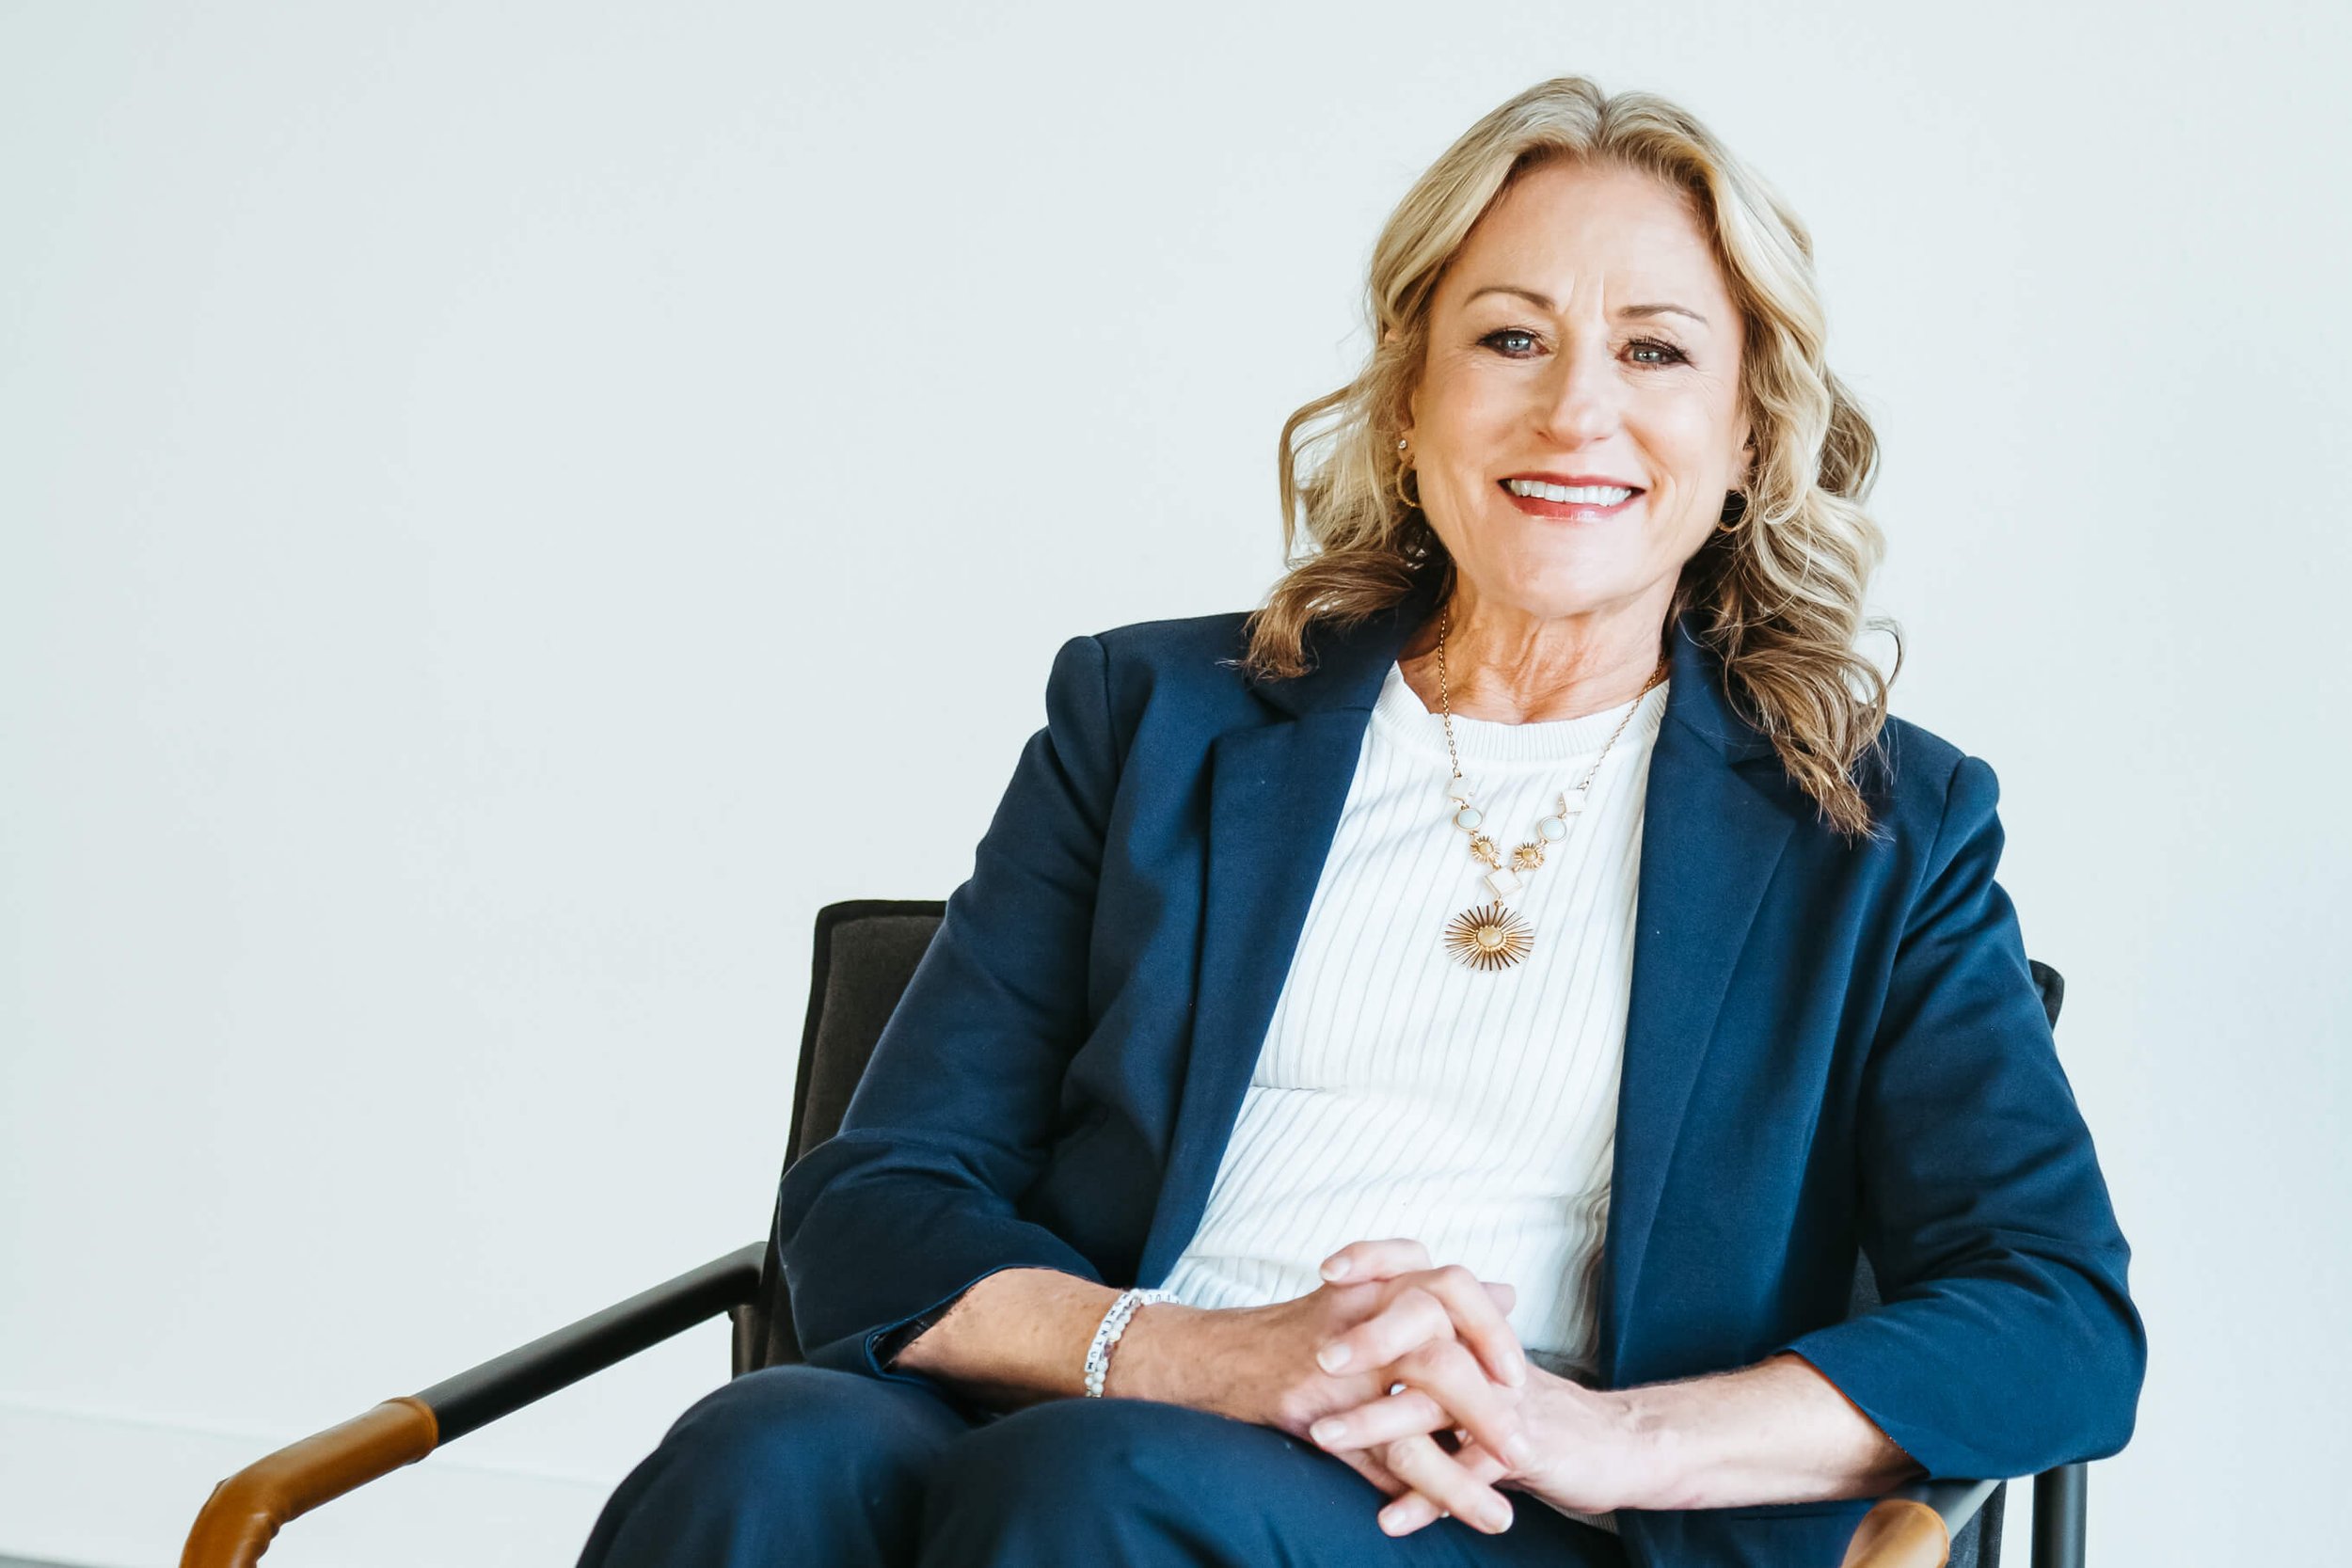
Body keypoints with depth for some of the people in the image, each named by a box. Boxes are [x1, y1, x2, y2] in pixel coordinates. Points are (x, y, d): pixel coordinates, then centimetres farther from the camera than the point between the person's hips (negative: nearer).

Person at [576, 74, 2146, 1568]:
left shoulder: (1877, 828, 14)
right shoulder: (1157, 715, 16)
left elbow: (2063, 1317, 2)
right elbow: (873, 1210, 8)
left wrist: (1607, 1436, -14)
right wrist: (1206, 1356, -13)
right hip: (1067, 1439, 2)